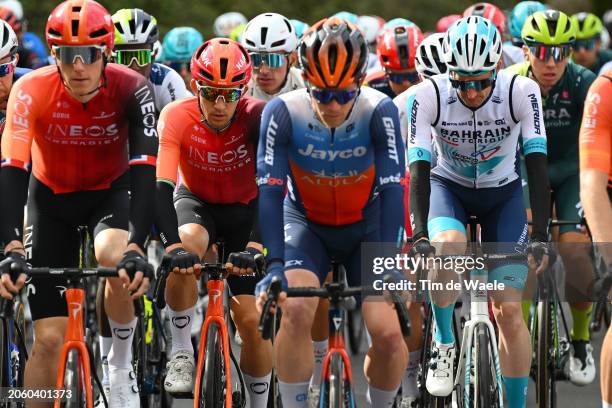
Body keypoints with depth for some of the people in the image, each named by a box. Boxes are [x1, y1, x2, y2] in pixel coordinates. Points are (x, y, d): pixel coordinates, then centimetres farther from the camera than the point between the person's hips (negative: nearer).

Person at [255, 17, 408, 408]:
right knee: (296, 310, -28)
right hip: (306, 224, 0)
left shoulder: (379, 111, -25)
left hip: (366, 226, 0)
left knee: (388, 333, -14)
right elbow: (270, 191, -27)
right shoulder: (284, 112, -25)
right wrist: (275, 266, -36)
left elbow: (393, 188, -27)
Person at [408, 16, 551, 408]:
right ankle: (444, 342, -11)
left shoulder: (521, 91, -25)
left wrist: (541, 235, -36)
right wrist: (419, 234, -41)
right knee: (448, 247, -35)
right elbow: (419, 168, -29)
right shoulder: (427, 96, -25)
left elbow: (537, 163, -27)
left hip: (502, 193, 1)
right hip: (448, 188, 0)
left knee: (509, 310, -8)